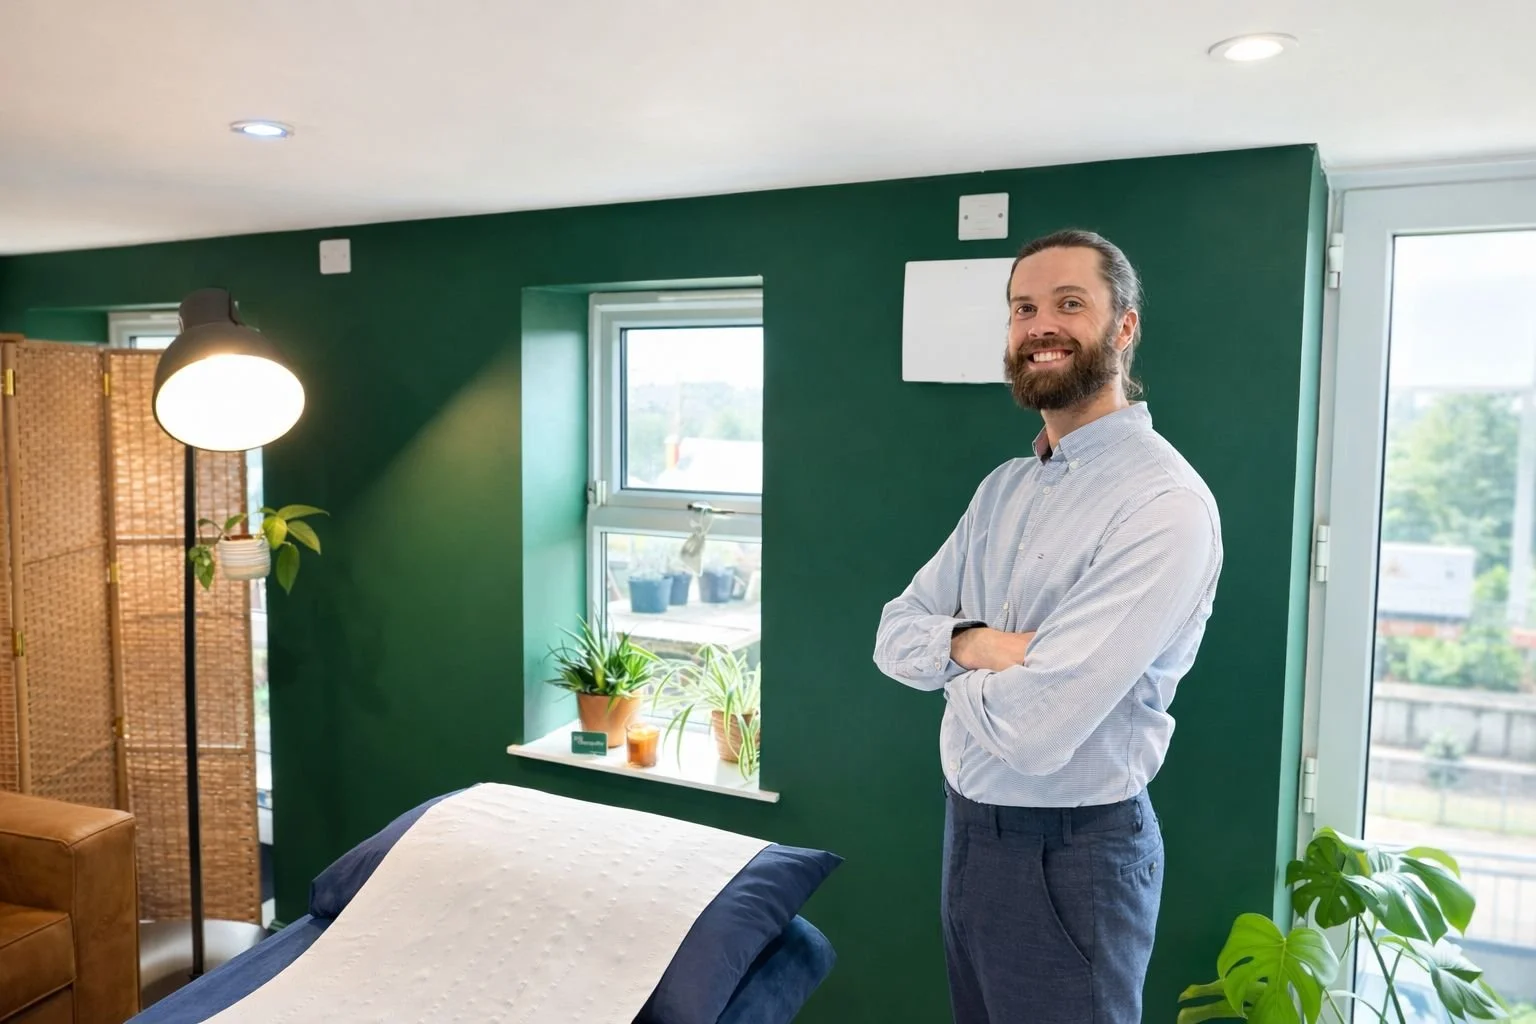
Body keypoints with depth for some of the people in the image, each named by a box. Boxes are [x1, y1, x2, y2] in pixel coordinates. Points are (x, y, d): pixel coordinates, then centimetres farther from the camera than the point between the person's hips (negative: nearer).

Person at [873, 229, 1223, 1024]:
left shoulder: (1164, 504, -22)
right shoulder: (1004, 486, 5)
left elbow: (1033, 728, -29)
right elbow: (896, 635, 4)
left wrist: (954, 660, -8)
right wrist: (975, 645, -18)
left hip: (1070, 853, -7)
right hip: (966, 825, 8)